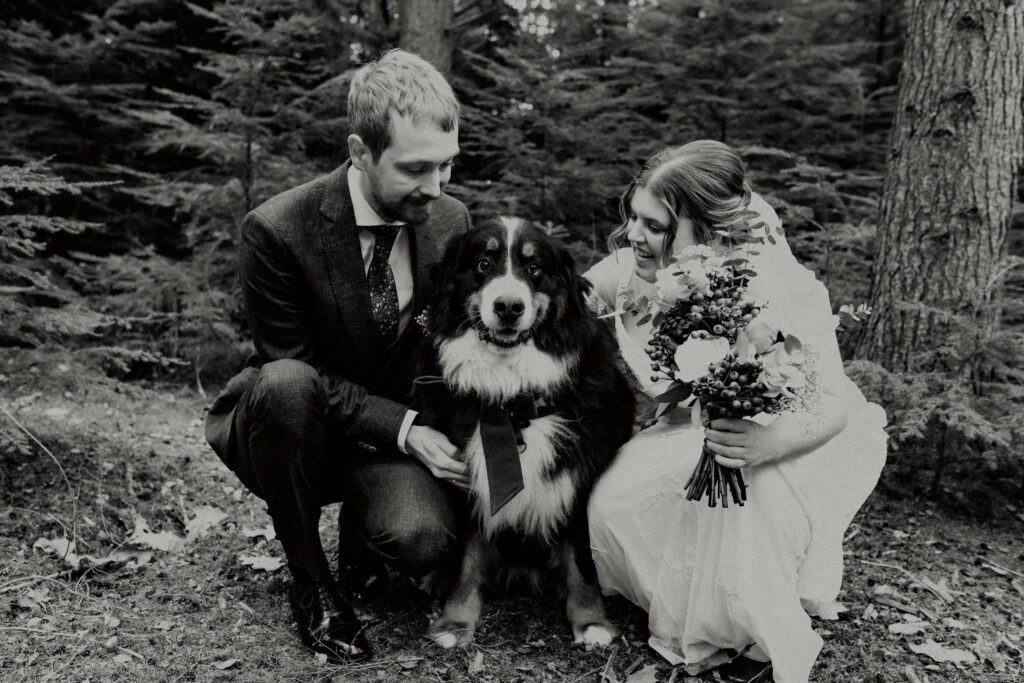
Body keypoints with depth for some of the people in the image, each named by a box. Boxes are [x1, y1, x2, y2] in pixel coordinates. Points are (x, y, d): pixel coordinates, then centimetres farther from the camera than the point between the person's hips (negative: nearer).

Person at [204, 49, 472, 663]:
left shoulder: (451, 220, -7)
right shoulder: (276, 231, -21)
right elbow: (296, 368, -17)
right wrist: (405, 429, -26)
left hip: (400, 428, 2)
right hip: (300, 425, -2)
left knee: (424, 541, -29)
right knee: (286, 384, -38)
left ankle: (360, 534, 12)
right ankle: (311, 581, -13)